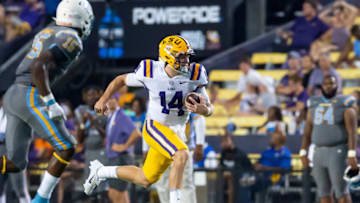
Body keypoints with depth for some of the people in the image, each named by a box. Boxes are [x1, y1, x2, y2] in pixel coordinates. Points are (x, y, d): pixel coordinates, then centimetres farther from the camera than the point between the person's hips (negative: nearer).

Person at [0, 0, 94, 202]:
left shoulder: (48, 33, 23)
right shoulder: (71, 39, -7)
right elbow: (38, 67, -19)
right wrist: (51, 103, -18)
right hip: (31, 98, -9)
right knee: (66, 148, 5)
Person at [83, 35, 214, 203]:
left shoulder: (194, 76, -11)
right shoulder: (151, 73, -14)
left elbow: (209, 109, -5)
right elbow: (122, 80, 6)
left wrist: (202, 109, -28)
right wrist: (103, 100, 0)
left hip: (177, 132, 4)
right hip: (155, 126, -4)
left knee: (146, 180, 13)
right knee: (182, 155, -32)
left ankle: (100, 172, 35)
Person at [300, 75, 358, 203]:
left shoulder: (345, 104, -4)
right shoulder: (314, 104, 12)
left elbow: (352, 131, -10)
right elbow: (307, 132, 13)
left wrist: (352, 155, -18)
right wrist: (303, 153, 6)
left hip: (338, 151, -5)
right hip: (319, 152, 5)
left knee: (341, 190, -8)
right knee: (323, 191, 7)